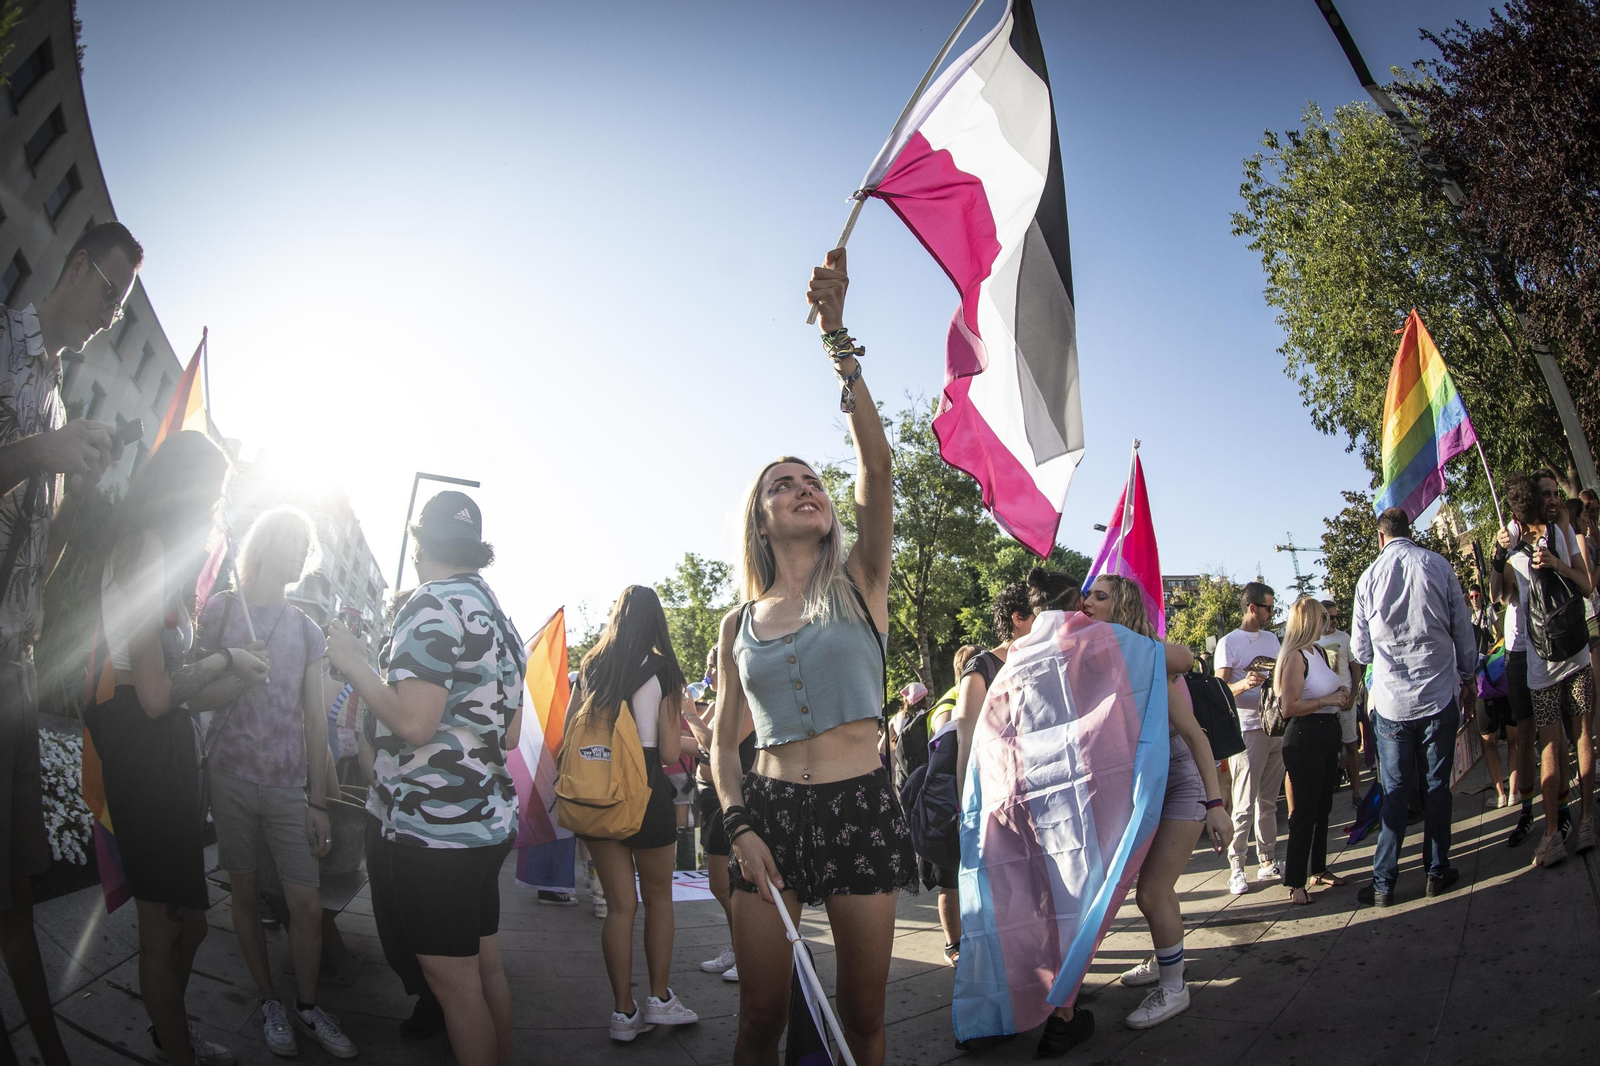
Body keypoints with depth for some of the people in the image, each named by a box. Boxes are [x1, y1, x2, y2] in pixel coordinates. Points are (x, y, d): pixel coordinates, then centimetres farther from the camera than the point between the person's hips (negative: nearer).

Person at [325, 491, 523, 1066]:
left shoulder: (434, 604, -13)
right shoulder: (497, 612, 14)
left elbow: (413, 722, -22)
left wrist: (353, 663, -10)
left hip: (433, 825, -9)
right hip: (489, 819, 9)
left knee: (453, 982, 2)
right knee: (486, 968, 18)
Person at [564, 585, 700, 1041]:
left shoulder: (591, 668, 5)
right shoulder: (663, 672, -7)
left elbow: (568, 737, 7)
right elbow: (669, 753, -8)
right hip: (646, 790, -3)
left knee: (620, 903, 10)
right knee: (658, 897, 15)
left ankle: (624, 1012, 13)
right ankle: (659, 999, 18)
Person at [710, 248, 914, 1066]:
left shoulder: (859, 584, 1)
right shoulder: (739, 623, 9)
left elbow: (878, 468, -14)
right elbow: (722, 738, 13)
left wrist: (839, 340, -21)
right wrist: (740, 825, -5)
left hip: (860, 807, -1)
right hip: (770, 810, 2)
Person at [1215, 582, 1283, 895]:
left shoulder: (1272, 638, 16)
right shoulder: (1229, 643, -5)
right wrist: (1244, 684, -31)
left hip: (1275, 726, 6)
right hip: (1246, 731, -6)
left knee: (1269, 801, 12)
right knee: (1245, 805, -6)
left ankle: (1268, 861, 19)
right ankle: (1236, 868, 0)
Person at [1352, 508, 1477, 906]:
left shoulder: (1369, 577, -2)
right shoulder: (1438, 566, -3)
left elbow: (1359, 650, 4)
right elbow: (1463, 630, 2)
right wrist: (1469, 679, 15)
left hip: (1391, 702, 0)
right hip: (1439, 695, 0)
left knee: (1395, 791, 6)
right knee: (1437, 785, 11)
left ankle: (1384, 882, 7)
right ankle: (1437, 871, 19)